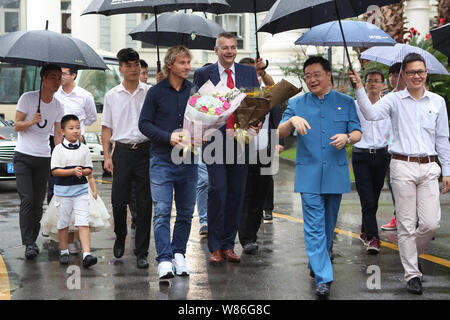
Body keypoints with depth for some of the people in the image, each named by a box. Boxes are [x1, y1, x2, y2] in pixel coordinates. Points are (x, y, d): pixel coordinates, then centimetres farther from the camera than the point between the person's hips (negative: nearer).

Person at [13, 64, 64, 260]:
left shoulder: (58, 106, 7)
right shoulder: (27, 98, -5)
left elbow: (58, 135, 10)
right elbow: (16, 126, -3)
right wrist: (32, 121, -22)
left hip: (44, 159, 4)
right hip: (23, 157, -4)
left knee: (38, 203, 5)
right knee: (27, 200, -14)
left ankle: (32, 240, 16)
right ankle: (29, 243, -16)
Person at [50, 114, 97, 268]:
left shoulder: (84, 149, 3)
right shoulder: (58, 149, -4)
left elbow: (89, 169, 6)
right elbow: (55, 171, -10)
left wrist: (82, 172, -15)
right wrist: (72, 171, -20)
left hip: (81, 190, 1)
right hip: (63, 191, -1)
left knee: (83, 223, -8)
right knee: (63, 223, 10)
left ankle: (86, 254, -15)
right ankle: (64, 252, 26)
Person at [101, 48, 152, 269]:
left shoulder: (150, 92, 6)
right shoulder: (112, 96, 8)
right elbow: (106, 128, 9)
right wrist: (107, 156, 1)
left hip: (145, 150, 0)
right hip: (122, 152, 0)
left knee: (145, 204, 0)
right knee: (118, 201, 0)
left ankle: (141, 253, 7)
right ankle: (120, 237, 30)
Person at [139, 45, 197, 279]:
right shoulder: (156, 92, 0)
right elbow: (144, 124, -1)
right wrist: (169, 137, -14)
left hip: (188, 161, 3)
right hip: (162, 161, -3)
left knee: (186, 212, 8)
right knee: (162, 212, -9)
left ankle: (178, 254, 21)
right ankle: (164, 260, -8)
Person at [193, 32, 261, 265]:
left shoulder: (249, 73, 10)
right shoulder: (203, 74, 4)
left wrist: (256, 123, -11)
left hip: (240, 141, 3)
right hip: (215, 142, -3)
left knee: (237, 193, 6)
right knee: (217, 192, -6)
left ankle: (228, 245, 16)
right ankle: (215, 247, 3)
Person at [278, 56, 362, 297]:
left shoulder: (345, 102, 10)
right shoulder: (296, 104, 8)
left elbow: (357, 132, 7)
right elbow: (280, 133, 0)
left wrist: (347, 137, -16)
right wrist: (292, 120, -21)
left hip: (336, 174, 2)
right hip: (309, 175, -1)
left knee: (329, 224, 12)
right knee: (314, 227, -9)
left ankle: (317, 264, 32)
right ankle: (323, 278, -11)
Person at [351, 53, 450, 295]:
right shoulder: (394, 100, 2)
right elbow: (371, 114, -15)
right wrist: (359, 89, -25)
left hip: (429, 168, 2)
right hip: (403, 167, -2)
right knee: (406, 224, 1)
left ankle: (412, 252, 27)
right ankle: (412, 274, 11)